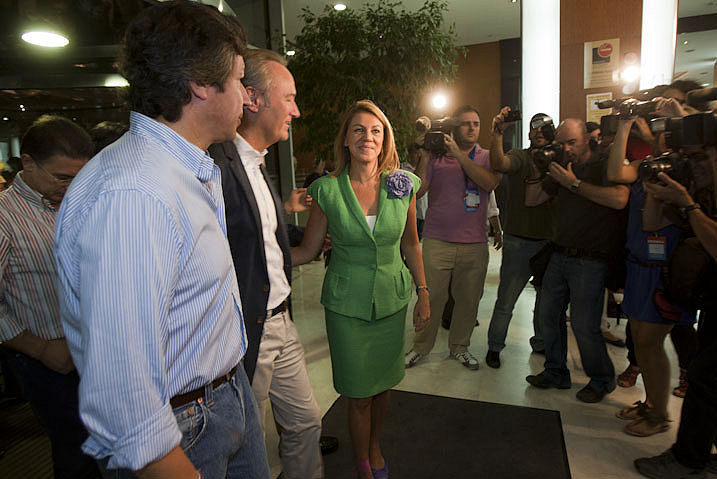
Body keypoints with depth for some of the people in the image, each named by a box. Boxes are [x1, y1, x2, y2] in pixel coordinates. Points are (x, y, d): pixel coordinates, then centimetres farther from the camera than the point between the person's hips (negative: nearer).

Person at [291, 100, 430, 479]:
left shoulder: (402, 185, -3)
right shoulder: (327, 190, -10)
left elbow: (411, 244, 6)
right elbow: (307, 250, -5)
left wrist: (423, 294, 7)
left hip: (392, 298, 3)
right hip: (347, 303, -2)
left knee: (384, 382, 17)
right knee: (359, 392, 8)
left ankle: (375, 448, 46)